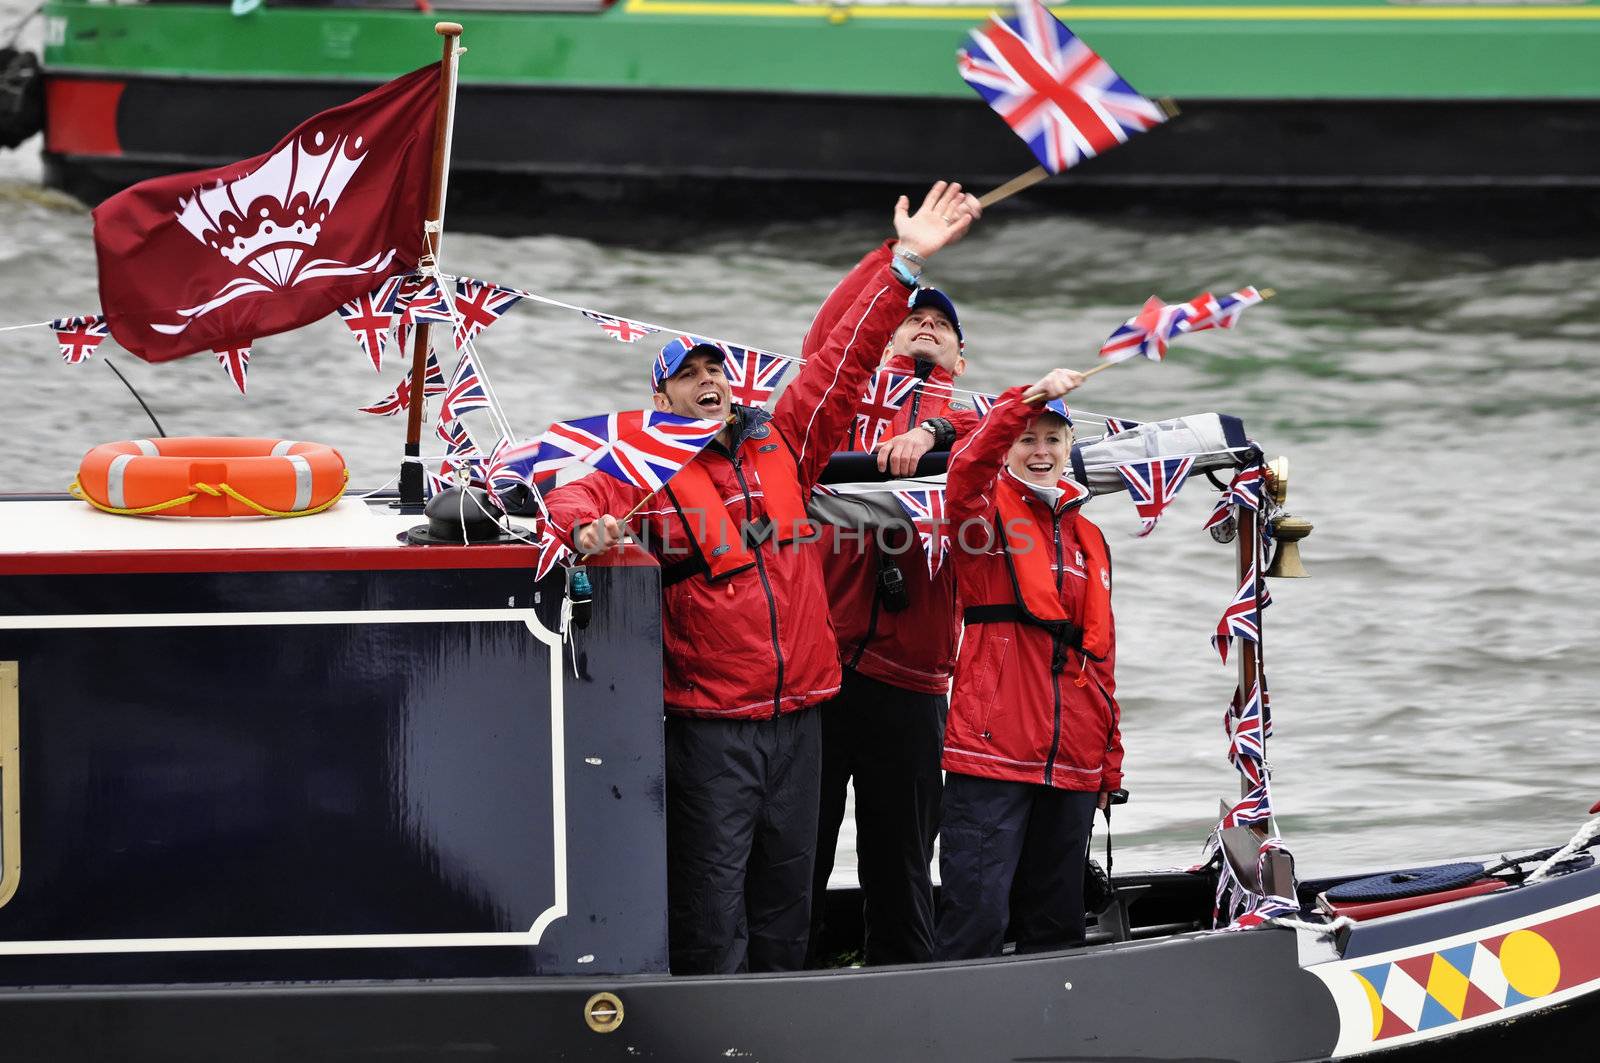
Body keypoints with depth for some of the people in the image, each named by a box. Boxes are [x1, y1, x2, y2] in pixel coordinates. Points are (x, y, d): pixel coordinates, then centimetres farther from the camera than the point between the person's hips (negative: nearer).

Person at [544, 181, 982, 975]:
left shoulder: (782, 447, 10)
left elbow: (843, 361, 11)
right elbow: (575, 500, -16)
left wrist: (906, 267, 8)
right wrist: (588, 530, -40)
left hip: (795, 715, 5)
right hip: (708, 724, -5)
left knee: (785, 893, 11)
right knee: (712, 898, -6)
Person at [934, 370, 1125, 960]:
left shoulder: (1086, 536, 19)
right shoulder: (987, 509, 3)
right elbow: (968, 467, -22)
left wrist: (1110, 757, 20)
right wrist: (1030, 399, -34)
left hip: (1072, 764, 6)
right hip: (992, 752, -6)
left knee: (1056, 921, 11)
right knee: (977, 913, -11)